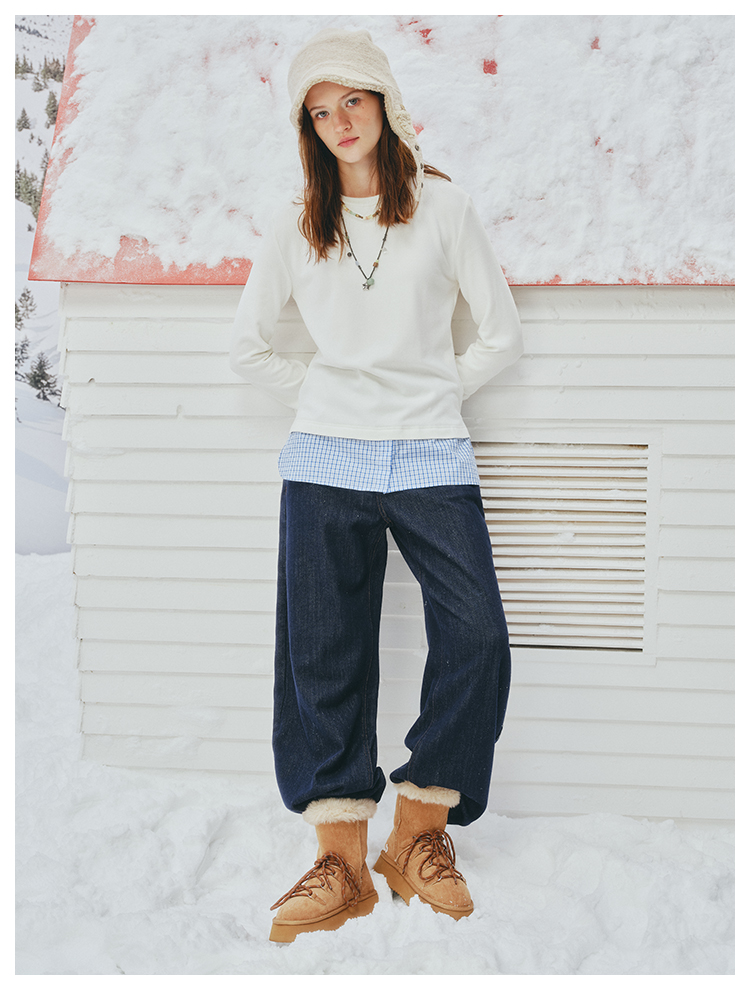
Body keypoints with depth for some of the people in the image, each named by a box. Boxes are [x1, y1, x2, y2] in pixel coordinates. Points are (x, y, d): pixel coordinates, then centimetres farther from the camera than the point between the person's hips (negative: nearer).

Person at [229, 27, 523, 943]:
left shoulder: (443, 207, 6)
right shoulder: (297, 228, 11)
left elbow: (501, 335, 9)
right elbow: (245, 344, 19)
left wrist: (433, 397, 5)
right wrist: (316, 399, 11)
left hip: (433, 458, -1)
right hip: (326, 460, 1)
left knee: (477, 638, -12)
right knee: (322, 658, -2)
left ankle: (420, 833, 4)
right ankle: (342, 861, 6)